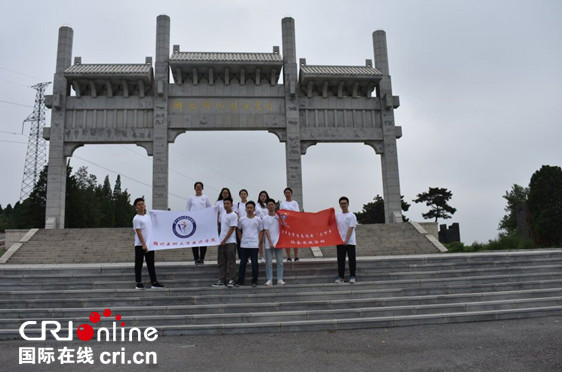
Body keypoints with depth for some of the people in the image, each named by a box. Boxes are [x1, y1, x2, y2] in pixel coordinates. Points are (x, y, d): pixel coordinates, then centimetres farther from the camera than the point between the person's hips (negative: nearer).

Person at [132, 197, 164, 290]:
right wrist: (143, 244, -20)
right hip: (140, 245, -7)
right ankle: (138, 283, 9)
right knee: (139, 264, 3)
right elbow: (138, 232, -15)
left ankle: (154, 282, 10)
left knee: (151, 264, 8)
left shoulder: (148, 216, 11)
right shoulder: (136, 218, -9)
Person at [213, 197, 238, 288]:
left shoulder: (233, 215, -9)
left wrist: (224, 240, -16)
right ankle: (221, 280, 14)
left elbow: (231, 229, -14)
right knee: (221, 262, 9)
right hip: (221, 242, 8)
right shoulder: (223, 214, 14)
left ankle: (230, 280, 3)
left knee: (230, 262, -2)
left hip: (230, 242, -8)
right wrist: (221, 240, 16)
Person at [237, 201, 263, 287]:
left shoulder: (258, 220, 2)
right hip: (244, 245, 2)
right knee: (242, 263, 5)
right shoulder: (242, 220, 6)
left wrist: (259, 243, -1)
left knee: (254, 263, 3)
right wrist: (241, 240, 8)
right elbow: (239, 230, 19)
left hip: (254, 245, -1)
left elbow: (260, 232, 6)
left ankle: (254, 281, 11)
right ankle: (240, 281, 12)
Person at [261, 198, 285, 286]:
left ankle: (280, 279, 9)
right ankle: (269, 280, 8)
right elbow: (266, 231, -4)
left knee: (280, 262, 3)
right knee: (268, 262, 2)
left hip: (278, 242, 2)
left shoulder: (279, 216, 7)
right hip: (269, 244, -2)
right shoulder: (265, 218, 2)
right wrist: (270, 242, -12)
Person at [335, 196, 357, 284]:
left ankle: (352, 276, 9)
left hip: (350, 242, -3)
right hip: (340, 241, 4)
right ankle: (341, 277, 10)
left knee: (351, 259, 1)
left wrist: (346, 240, -21)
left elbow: (351, 229, -11)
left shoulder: (352, 216, -3)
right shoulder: (337, 216, 10)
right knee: (340, 260, 4)